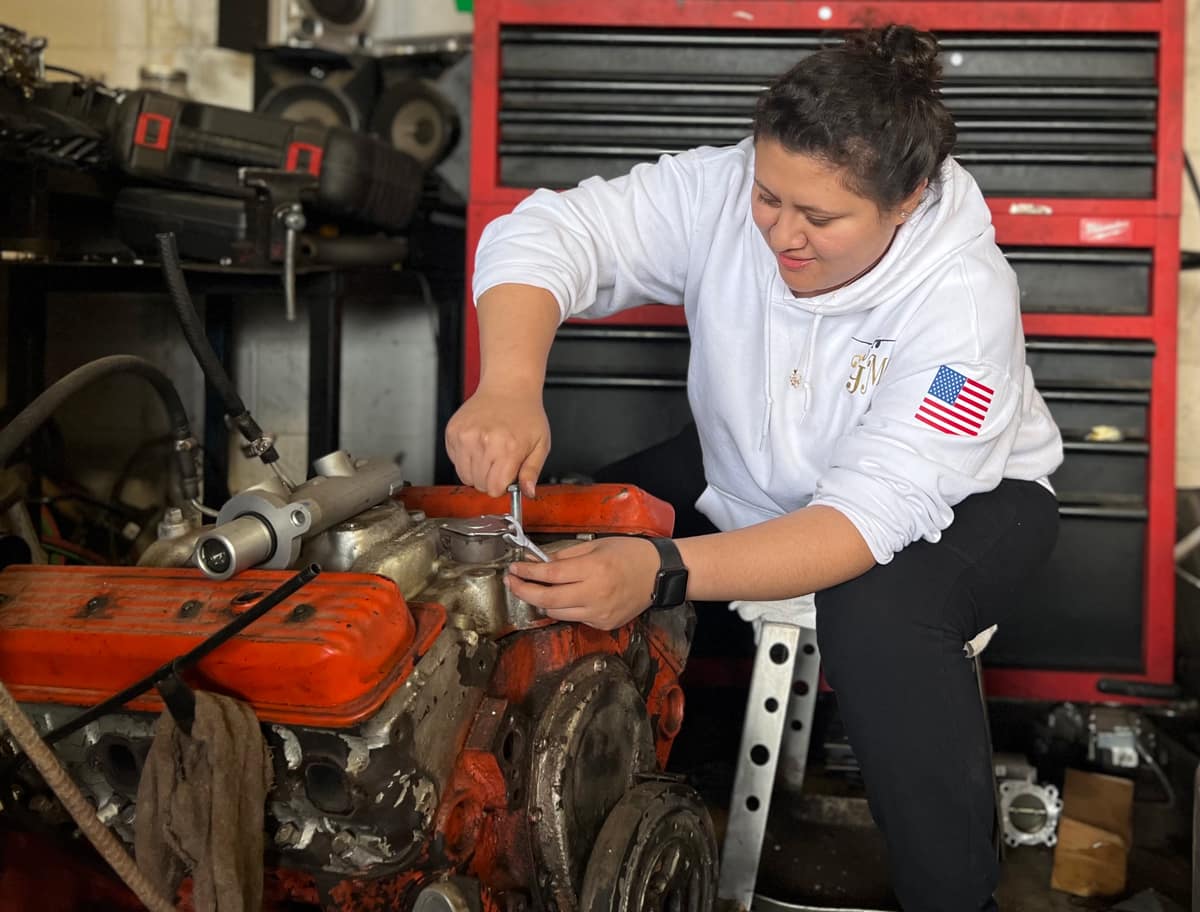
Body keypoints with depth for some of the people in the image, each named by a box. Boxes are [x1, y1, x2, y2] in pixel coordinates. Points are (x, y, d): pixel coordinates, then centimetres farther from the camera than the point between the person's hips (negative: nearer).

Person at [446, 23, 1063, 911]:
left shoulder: (964, 297, -32)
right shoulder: (721, 191, -23)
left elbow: (875, 517, -40)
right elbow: (545, 233, -29)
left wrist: (663, 572, -54)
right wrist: (509, 389, -51)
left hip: (961, 498, -4)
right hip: (751, 485, 4)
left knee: (879, 615, -37)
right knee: (570, 550, -13)